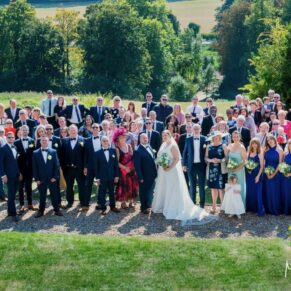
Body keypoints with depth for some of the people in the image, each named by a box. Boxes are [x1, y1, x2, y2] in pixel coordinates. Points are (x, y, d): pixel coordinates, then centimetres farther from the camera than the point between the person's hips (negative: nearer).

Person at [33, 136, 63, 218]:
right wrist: (36, 179, -5)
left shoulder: (53, 152, 3)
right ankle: (41, 211, 16)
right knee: (42, 196, 7)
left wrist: (55, 177, -7)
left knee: (54, 195, 6)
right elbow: (34, 167, 1)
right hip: (41, 179, 0)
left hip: (52, 178, 0)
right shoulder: (35, 153, 2)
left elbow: (56, 165, 1)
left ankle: (56, 210, 15)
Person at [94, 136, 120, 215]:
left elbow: (116, 164, 4)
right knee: (102, 193, 3)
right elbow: (96, 166, -1)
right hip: (102, 177, -2)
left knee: (112, 192, 12)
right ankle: (103, 208, 12)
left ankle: (113, 206, 24)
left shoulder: (113, 151, 4)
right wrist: (97, 178, -5)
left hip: (112, 176, 2)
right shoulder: (98, 153, -2)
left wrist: (117, 175, 0)